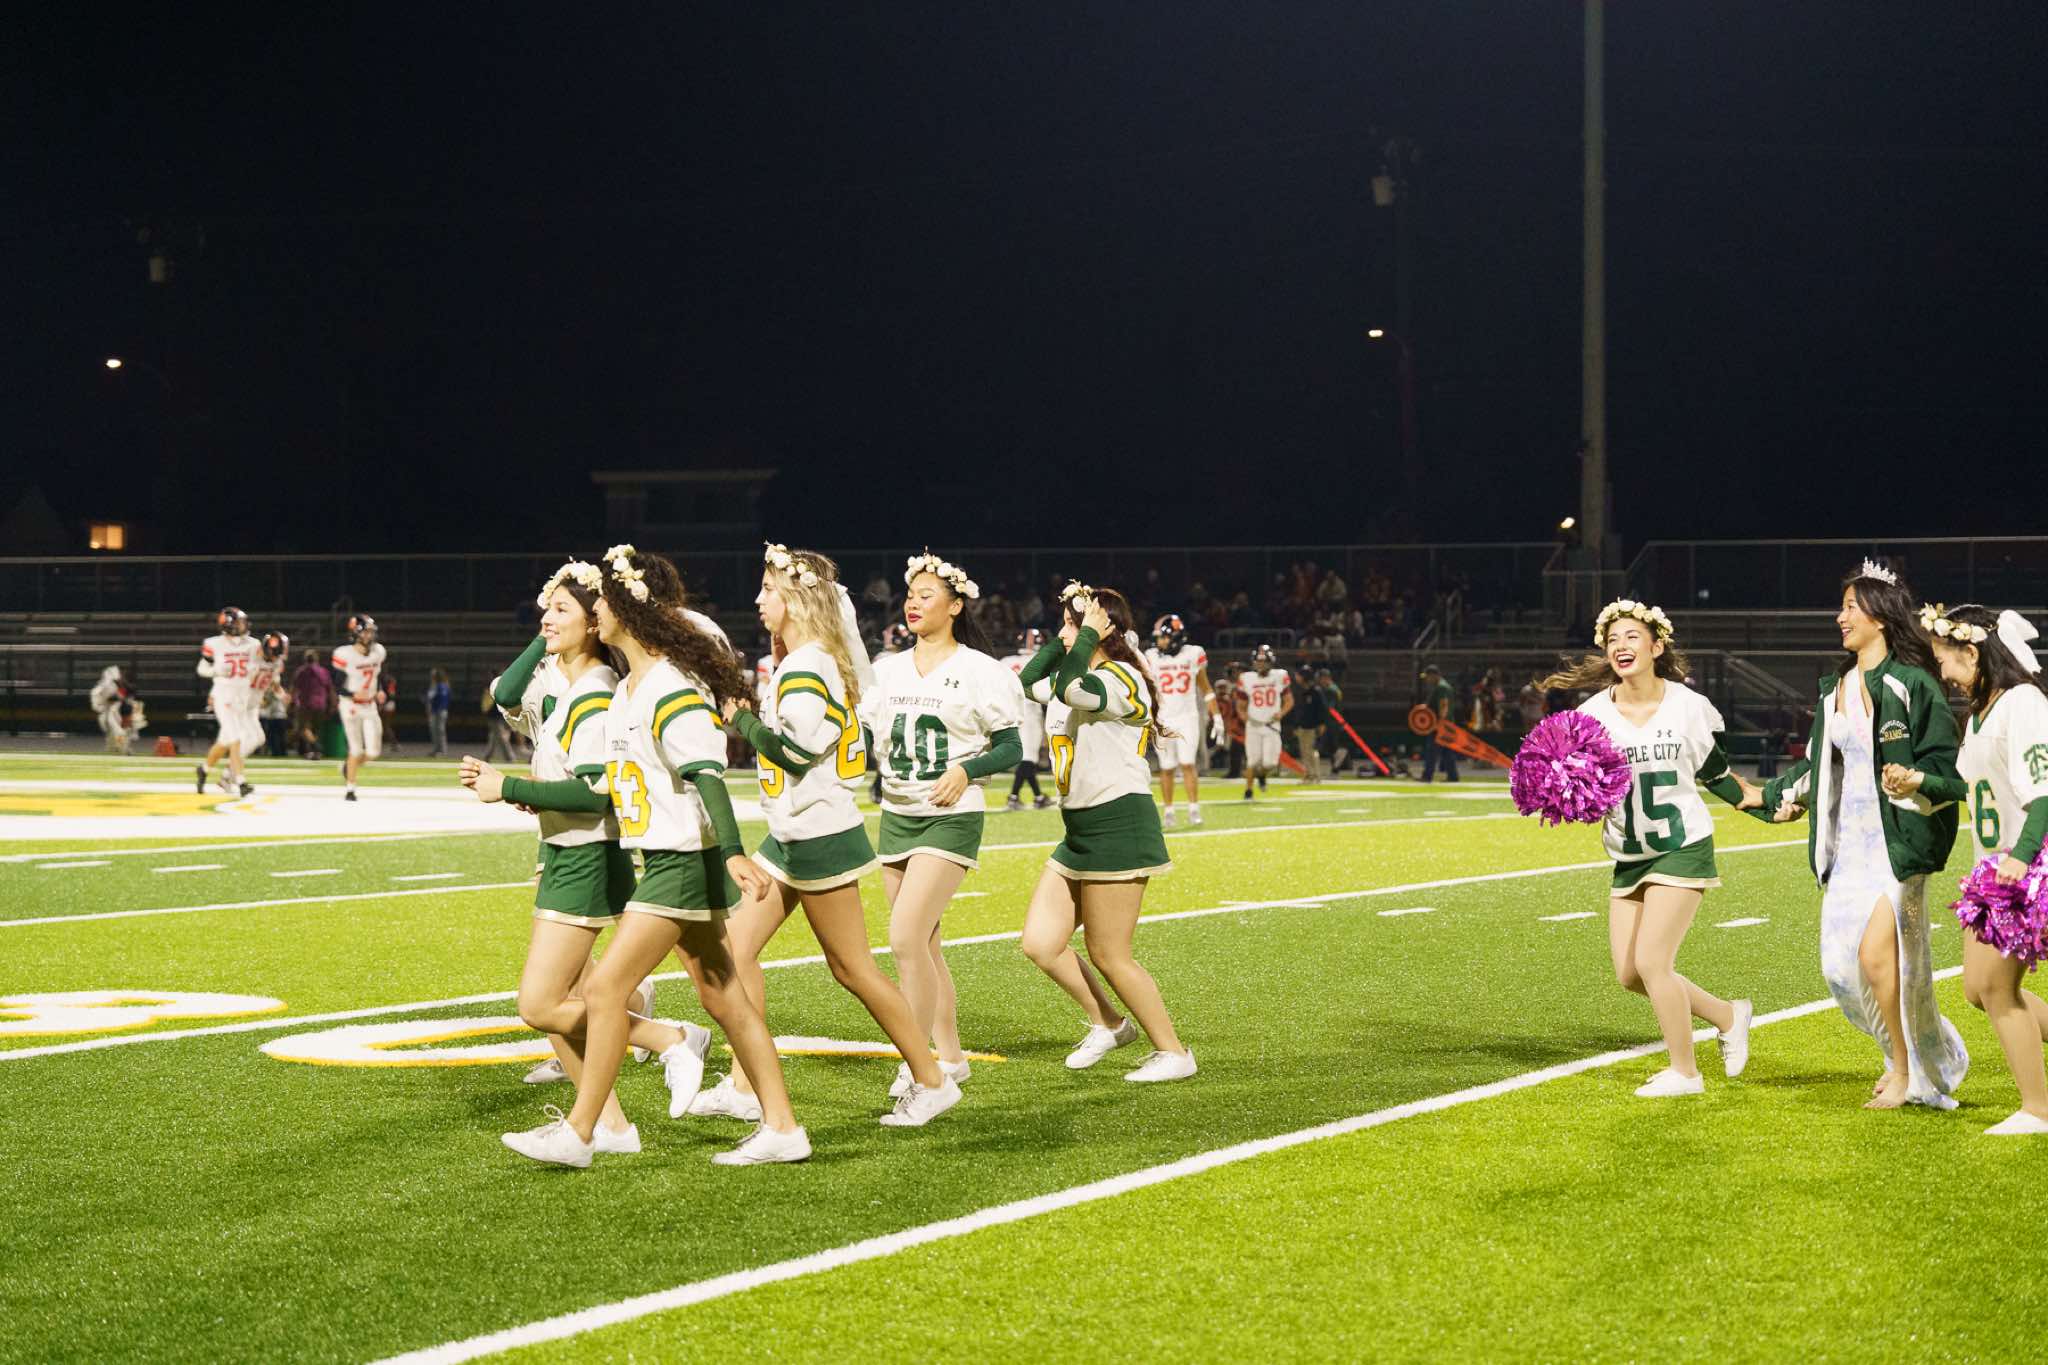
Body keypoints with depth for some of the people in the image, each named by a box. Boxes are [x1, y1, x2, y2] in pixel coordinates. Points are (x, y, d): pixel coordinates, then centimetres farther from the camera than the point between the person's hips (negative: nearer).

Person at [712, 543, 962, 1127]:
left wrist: (742, 719, -12)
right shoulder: (803, 662, 12)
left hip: (819, 838, -10)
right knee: (736, 947, 7)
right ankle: (742, 1086, 11)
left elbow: (798, 749, -25)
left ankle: (932, 1082, 8)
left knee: (852, 968, -2)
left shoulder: (807, 667, -18)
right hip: (791, 836, 10)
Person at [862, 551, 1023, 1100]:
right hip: (896, 817, 6)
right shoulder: (888, 670, 10)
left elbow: (1012, 748, -4)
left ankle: (915, 1068, -12)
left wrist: (965, 770, -19)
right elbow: (864, 741, 13)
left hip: (950, 818, -6)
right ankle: (950, 1058, 23)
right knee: (923, 945, 10)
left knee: (905, 938, -17)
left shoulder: (979, 671, -5)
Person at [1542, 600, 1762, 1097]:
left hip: (1682, 849, -4)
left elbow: (1712, 770, 9)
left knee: (1651, 961, -14)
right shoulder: (1594, 714, -4)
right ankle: (1728, 1015, 27)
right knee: (1629, 974, 4)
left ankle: (1684, 1073, 4)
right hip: (1629, 856, 4)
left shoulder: (1688, 707, -7)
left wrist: (1761, 799, 9)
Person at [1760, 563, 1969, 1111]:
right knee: (1841, 962, 4)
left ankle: (1907, 1070, 3)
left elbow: (1945, 766, -10)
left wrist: (1914, 783, -28)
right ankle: (1906, 1054, 25)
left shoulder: (1912, 685, -9)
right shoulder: (1838, 687, 14)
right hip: (1847, 844, 7)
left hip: (1897, 843, -7)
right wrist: (1772, 795, 27)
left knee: (1876, 953, -14)